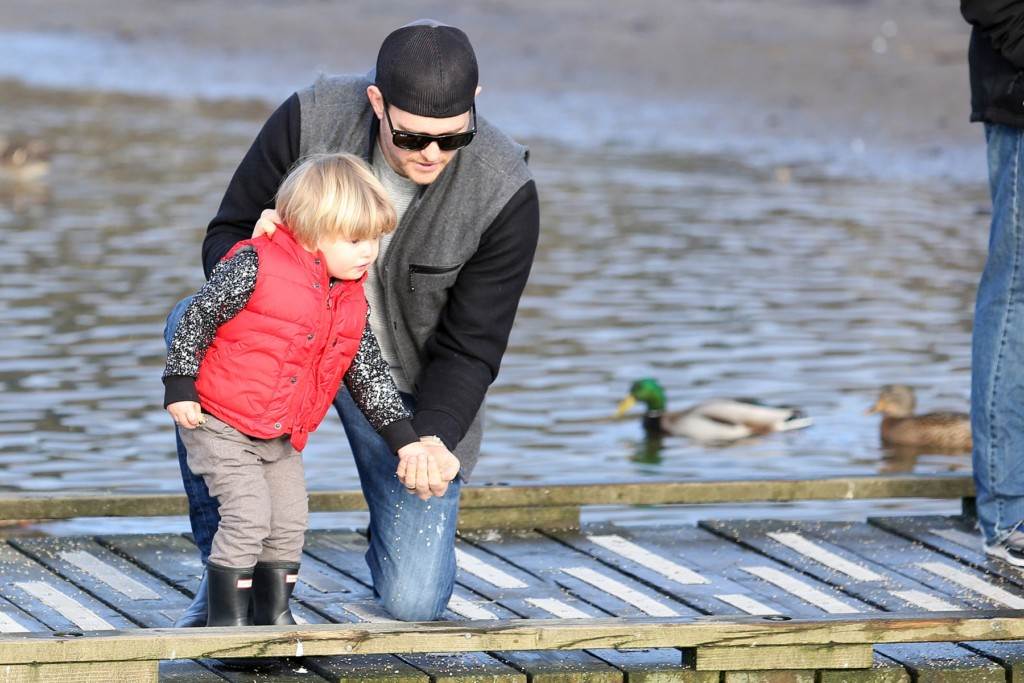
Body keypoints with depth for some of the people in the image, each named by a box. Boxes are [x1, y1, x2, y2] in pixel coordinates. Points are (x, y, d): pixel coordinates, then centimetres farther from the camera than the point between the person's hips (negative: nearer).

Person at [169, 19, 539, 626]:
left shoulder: (505, 194, -24)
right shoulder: (310, 120, -23)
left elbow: (469, 348, -16)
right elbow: (224, 237, -9)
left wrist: (432, 440, -34)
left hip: (404, 386, -1)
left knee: (414, 603, -13)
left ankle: (402, 533, 28)